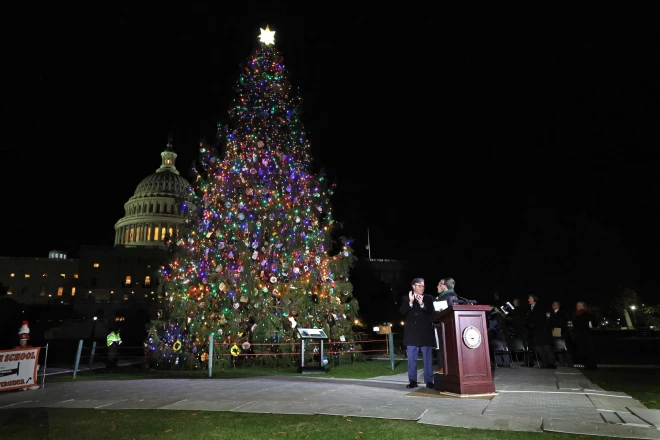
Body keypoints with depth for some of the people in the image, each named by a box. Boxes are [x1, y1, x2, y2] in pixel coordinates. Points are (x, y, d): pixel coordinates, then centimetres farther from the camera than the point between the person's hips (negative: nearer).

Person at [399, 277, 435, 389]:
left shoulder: (428, 298, 10)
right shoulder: (406, 298, 9)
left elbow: (431, 311, -4)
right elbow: (402, 311, -5)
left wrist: (422, 304, -19)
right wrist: (410, 302, -19)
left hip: (425, 332, 0)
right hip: (412, 332, 0)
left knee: (428, 358, 2)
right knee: (411, 358, 3)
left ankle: (429, 381, 8)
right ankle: (413, 381, 8)